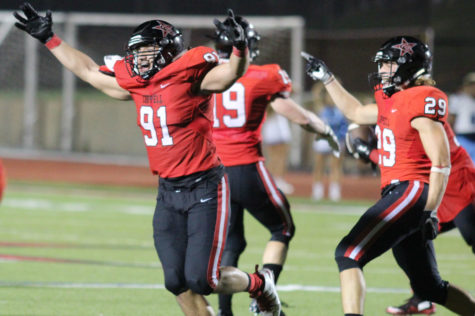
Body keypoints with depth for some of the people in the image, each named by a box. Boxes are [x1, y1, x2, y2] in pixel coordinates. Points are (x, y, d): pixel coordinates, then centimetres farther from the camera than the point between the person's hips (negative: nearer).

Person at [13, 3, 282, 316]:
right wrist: (49, 39, 20)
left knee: (201, 279, -9)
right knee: (177, 281, 1)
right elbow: (88, 70, 19)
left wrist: (240, 46, -48)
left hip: (204, 188, -7)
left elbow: (233, 71, -27)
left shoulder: (190, 77, -12)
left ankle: (259, 284, 18)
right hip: (168, 192, 7)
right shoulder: (136, 84, 8)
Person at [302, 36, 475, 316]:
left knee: (349, 255, -18)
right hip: (398, 194, 10)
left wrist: (430, 211, -20)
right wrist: (327, 79, 35)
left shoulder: (422, 101, -11)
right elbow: (356, 112, 36)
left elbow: (441, 162, -16)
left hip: (411, 191, -10)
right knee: (429, 288, 16)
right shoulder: (395, 101, 16)